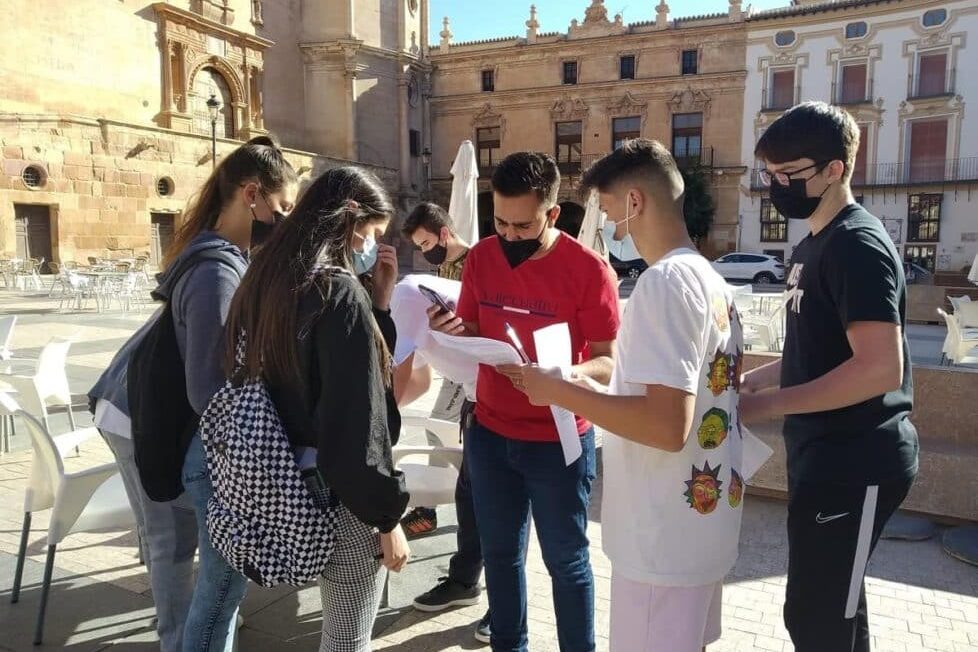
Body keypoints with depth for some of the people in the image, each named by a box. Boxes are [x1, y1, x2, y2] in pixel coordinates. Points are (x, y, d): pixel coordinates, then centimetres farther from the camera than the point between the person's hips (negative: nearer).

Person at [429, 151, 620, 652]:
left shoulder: (588, 269, -15)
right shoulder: (480, 258, -1)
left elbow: (608, 362, -13)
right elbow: (471, 337, 7)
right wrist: (451, 333, -17)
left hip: (559, 441, -4)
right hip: (489, 433, 4)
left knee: (566, 561, 12)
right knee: (500, 553, 18)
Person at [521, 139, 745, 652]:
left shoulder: (664, 281, -21)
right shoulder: (712, 280, 9)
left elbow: (667, 428, -29)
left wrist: (559, 391, -18)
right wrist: (584, 386, 13)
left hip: (665, 535, -9)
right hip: (702, 522, 9)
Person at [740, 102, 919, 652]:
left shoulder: (858, 245, -18)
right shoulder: (815, 245, 13)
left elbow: (880, 368, -27)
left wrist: (767, 405, -22)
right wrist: (753, 379, 7)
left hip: (856, 461, -10)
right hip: (826, 454, 10)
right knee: (832, 608, 22)